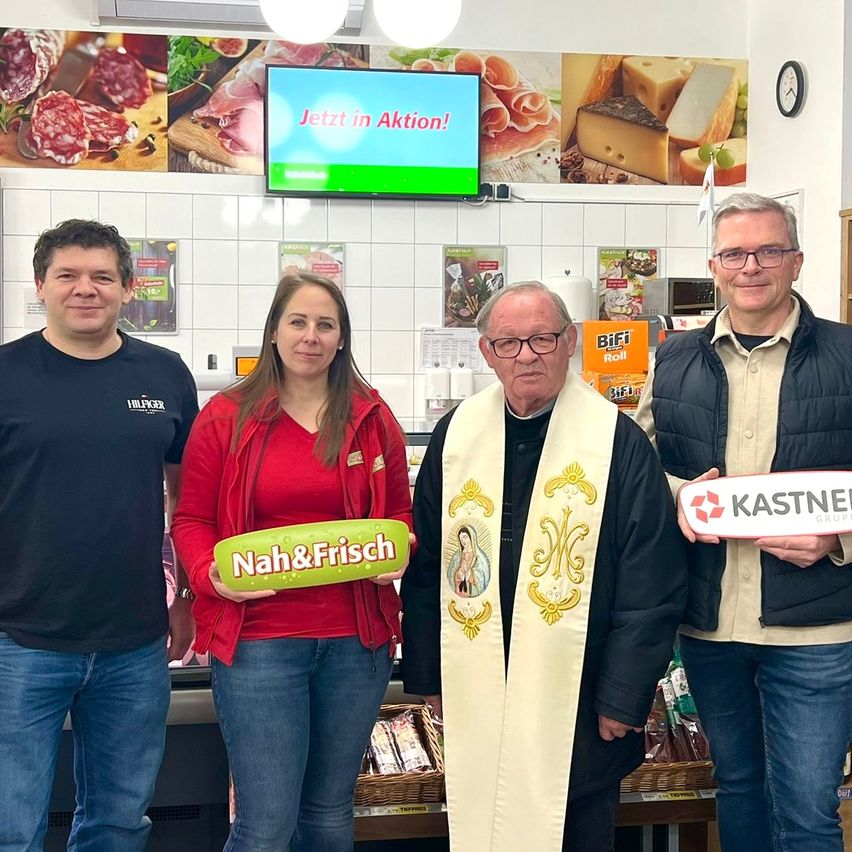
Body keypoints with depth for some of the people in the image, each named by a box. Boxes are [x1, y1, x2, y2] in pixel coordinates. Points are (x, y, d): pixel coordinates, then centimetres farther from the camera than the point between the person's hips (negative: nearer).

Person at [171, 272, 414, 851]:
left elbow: (399, 512, 14)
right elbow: (191, 519, 3)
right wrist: (211, 575, -16)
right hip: (257, 637, -3)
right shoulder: (226, 416, 0)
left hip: (356, 638, 3)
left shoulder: (373, 419, 6)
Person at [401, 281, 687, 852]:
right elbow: (427, 566, 8)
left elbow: (653, 588, -8)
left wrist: (624, 698, -8)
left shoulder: (618, 440, -8)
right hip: (475, 698, 3)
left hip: (578, 703, -3)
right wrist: (428, 675, 8)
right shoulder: (456, 433, 3)